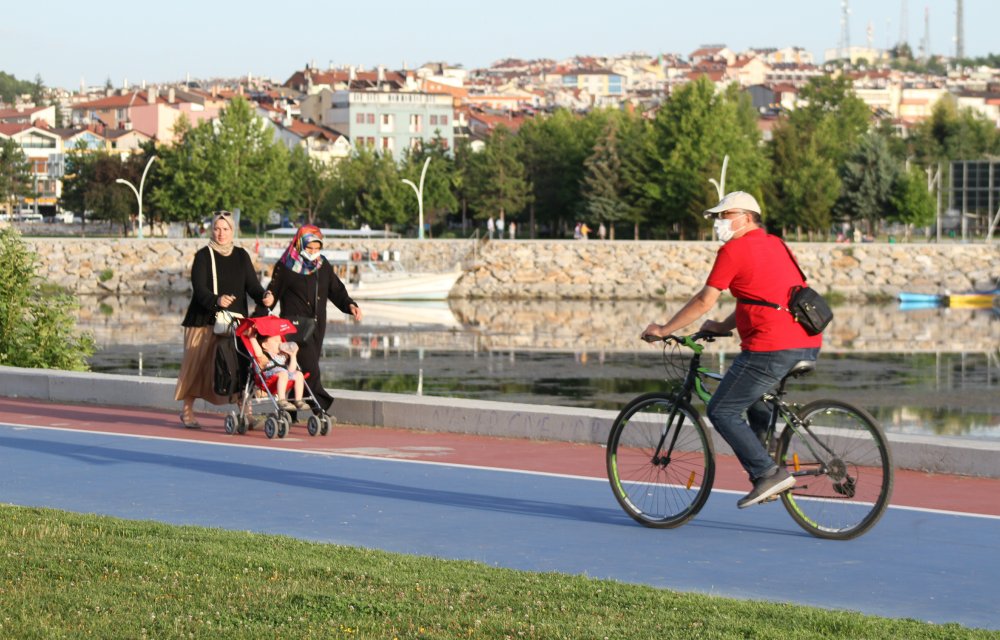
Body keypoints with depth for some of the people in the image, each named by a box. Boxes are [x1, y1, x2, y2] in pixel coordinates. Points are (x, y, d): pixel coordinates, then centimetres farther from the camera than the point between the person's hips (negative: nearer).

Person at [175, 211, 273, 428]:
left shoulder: (241, 256, 10)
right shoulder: (203, 256, -3)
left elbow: (252, 284, 3)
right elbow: (199, 289, -15)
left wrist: (263, 296, -19)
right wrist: (216, 300, -34)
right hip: (205, 320, -3)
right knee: (197, 365, 1)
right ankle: (187, 411, 14)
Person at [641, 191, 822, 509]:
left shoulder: (734, 250, -4)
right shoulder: (776, 244, 22)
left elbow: (704, 301, -3)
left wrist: (663, 330, 6)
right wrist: (723, 326, 30)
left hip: (772, 348, -9)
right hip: (809, 345, 9)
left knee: (722, 411, 1)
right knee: (754, 398, 30)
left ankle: (768, 474, -8)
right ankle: (766, 473, 25)